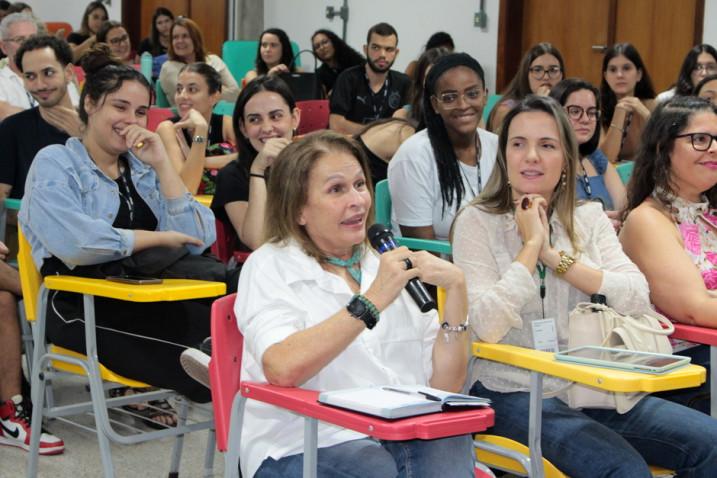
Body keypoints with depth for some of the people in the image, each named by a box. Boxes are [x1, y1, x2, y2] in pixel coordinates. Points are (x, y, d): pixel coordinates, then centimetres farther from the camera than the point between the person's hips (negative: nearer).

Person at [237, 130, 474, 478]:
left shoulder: (390, 265, 18)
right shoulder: (270, 267, 4)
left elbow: (444, 386, 10)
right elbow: (282, 369, -19)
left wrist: (455, 290, -1)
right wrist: (371, 302, -17)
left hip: (405, 435, 4)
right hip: (304, 446, -4)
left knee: (452, 446, -28)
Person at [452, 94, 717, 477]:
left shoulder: (590, 219, 10)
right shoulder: (477, 222, -2)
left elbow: (638, 300, -6)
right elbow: (487, 327, -17)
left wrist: (555, 255, -11)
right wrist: (531, 243, -12)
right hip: (514, 394, -5)